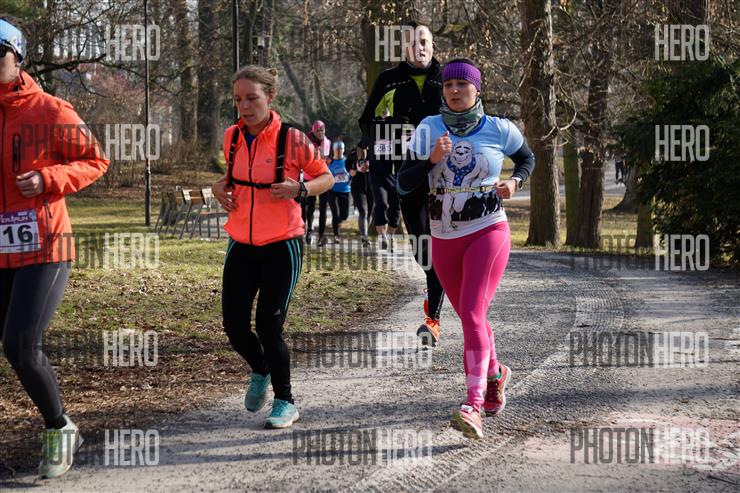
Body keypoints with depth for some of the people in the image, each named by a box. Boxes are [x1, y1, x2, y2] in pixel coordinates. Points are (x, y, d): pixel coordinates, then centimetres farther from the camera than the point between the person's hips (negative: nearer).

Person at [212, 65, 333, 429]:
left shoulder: (291, 138, -12)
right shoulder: (232, 136, 2)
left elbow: (326, 178, -2)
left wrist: (299, 189, -21)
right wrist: (220, 187, 0)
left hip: (282, 246, -5)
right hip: (242, 245, 5)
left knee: (269, 327, -6)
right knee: (234, 325, 2)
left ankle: (285, 402, 15)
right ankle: (260, 371, 35)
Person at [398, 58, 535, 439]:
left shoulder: (499, 129, -1)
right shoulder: (429, 129, 0)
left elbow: (527, 158, 19)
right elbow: (404, 184, -3)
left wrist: (515, 181, -1)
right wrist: (431, 159, -19)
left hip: (488, 232, -3)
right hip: (444, 239, 4)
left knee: (472, 313, -19)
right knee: (470, 316, 16)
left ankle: (474, 406, -26)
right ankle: (494, 374, 44)